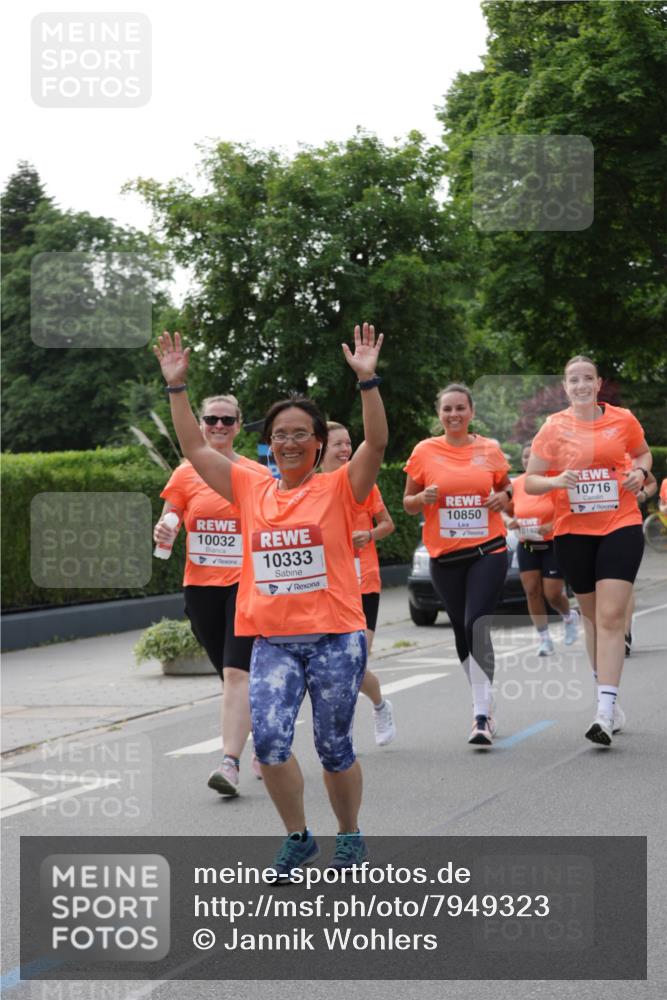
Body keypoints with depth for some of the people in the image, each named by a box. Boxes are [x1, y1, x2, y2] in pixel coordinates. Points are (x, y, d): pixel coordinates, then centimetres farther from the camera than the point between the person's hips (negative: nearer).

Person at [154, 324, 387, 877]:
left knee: (334, 747, 8)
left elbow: (377, 442, -15)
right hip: (272, 640, 2)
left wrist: (367, 380, -25)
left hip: (335, 637, -2)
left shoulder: (339, 488, -1)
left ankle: (350, 835, 31)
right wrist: (177, 387, 4)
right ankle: (298, 837, 8)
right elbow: (195, 449, 11)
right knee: (268, 740, -13)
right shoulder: (253, 489, 9)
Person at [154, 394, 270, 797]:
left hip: (245, 585, -3)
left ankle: (231, 763, -20)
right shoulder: (186, 474, 5)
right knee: (234, 675, 12)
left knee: (237, 673, -17)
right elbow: (167, 523, 6)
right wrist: (164, 533, -18)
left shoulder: (258, 475, 2)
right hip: (200, 586, 3)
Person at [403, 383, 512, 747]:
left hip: (487, 551, -2)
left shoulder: (489, 450, 3)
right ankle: (483, 703, 28)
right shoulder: (425, 451, 1)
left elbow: (507, 487, 18)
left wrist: (504, 497, -5)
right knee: (462, 632, 11)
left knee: (477, 625, -18)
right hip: (445, 557, 2)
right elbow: (408, 503, 8)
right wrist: (423, 498, -13)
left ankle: (482, 714, -17)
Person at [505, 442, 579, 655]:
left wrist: (553, 526, -25)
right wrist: (509, 522, -8)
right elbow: (507, 512, 14)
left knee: (552, 593, -3)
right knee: (532, 592, -4)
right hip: (526, 547, 4)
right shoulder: (516, 484, 2)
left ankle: (569, 617, 31)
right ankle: (544, 639, 6)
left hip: (552, 544, -4)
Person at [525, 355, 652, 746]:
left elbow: (644, 453, 20)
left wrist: (640, 472, -3)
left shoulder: (623, 419, 2)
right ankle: (609, 699, 24)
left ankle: (605, 713, -18)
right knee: (593, 616, 10)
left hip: (621, 526, -1)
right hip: (574, 531, 1)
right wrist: (557, 481, -18)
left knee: (611, 616, -13)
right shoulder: (554, 428, 0)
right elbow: (530, 481, 2)